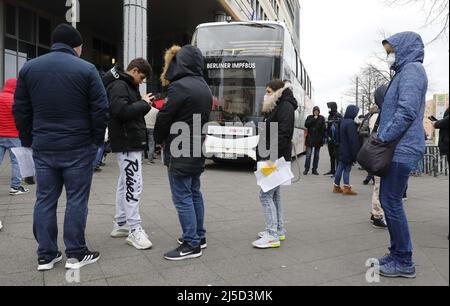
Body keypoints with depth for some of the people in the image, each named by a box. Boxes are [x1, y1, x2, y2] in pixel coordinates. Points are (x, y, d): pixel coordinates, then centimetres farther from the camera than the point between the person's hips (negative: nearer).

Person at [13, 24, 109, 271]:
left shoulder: (28, 68, 7)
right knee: (76, 199, 4)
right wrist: (97, 140, 3)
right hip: (78, 147, -4)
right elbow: (100, 109, -8)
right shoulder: (86, 69, -6)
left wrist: (27, 140, 16)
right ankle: (76, 254, 13)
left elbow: (20, 110, 9)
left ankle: (46, 255, 19)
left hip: (42, 147, 4)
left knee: (45, 200, 11)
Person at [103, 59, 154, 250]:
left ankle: (120, 225, 24)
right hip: (127, 143, -11)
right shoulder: (118, 85, -11)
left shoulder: (127, 85, 21)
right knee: (134, 185, -9)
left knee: (125, 184, 14)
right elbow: (121, 111, -26)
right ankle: (135, 230, -3)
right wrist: (143, 103, -15)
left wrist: (144, 104, 5)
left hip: (131, 142, 11)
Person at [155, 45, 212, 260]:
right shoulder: (204, 87, 12)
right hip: (197, 149, 9)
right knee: (194, 193, 16)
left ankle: (191, 245, 4)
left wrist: (159, 139, 6)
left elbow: (164, 117, -12)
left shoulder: (180, 86, -17)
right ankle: (199, 236, 27)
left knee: (182, 197, -2)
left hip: (180, 151, -9)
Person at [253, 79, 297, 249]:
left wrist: (272, 156, -26)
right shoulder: (276, 107, 20)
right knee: (275, 194, 14)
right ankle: (279, 230, 23)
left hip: (277, 158, -10)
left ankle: (273, 236, -5)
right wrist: (265, 156, 13)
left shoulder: (286, 106, -10)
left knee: (266, 195, -11)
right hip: (271, 158, 10)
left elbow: (283, 134, -21)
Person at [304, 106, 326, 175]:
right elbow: (306, 124, -10)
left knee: (317, 155, 8)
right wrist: (313, 119, -12)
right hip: (310, 139, -1)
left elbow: (324, 128, 3)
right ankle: (306, 169, 5)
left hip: (318, 139, 1)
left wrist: (323, 137, -5)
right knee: (308, 155, -5)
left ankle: (314, 169, 16)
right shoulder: (309, 117, 6)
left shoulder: (322, 118, 6)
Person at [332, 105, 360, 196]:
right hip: (348, 150, -9)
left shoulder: (343, 121, 11)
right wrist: (355, 153, -17)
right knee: (347, 168, -3)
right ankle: (346, 188, 2)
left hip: (342, 149, 9)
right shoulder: (351, 123, -18)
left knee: (341, 167, 12)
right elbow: (353, 139, -20)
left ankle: (336, 186, 18)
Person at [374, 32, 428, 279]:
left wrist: (383, 138, -16)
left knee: (391, 202, -5)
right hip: (397, 150, 10)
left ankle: (404, 262, 6)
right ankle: (397, 254, 22)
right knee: (388, 200, 12)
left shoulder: (412, 69, -9)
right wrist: (382, 138, 14)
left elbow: (406, 112, -21)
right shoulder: (404, 72, 21)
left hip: (402, 150, -10)